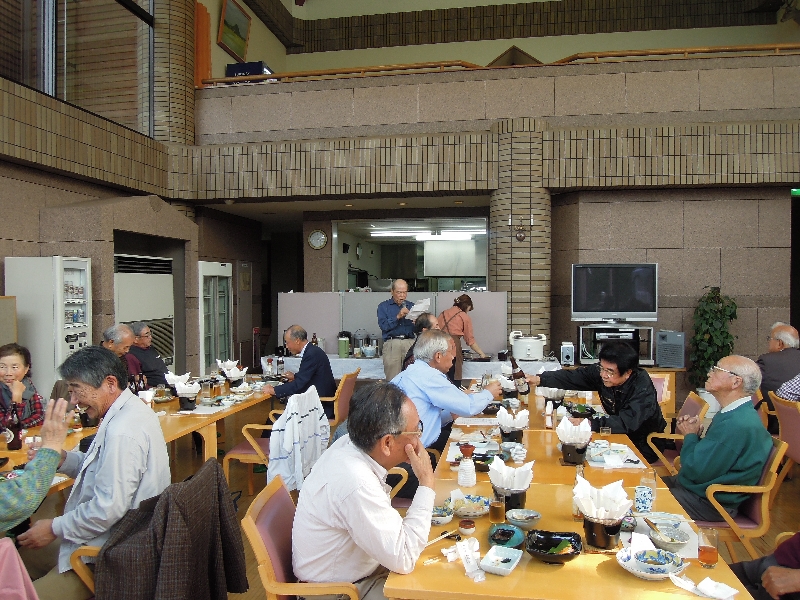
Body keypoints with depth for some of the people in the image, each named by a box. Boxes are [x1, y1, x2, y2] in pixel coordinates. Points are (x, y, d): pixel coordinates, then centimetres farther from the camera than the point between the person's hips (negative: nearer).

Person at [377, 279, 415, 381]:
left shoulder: (411, 306, 16)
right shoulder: (383, 306, 9)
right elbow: (383, 326, -5)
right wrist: (397, 316, -13)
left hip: (409, 343, 2)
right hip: (392, 343, -2)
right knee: (392, 379, -6)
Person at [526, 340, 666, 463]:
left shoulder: (642, 387, -30)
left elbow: (628, 422, -40)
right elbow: (573, 377, -12)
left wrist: (588, 424, -47)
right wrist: (539, 379, -25)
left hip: (645, 446, -5)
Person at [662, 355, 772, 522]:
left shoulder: (738, 425, -28)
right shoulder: (735, 414, 7)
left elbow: (696, 471, -24)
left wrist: (690, 436, -8)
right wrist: (694, 434, -6)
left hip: (709, 504, -10)